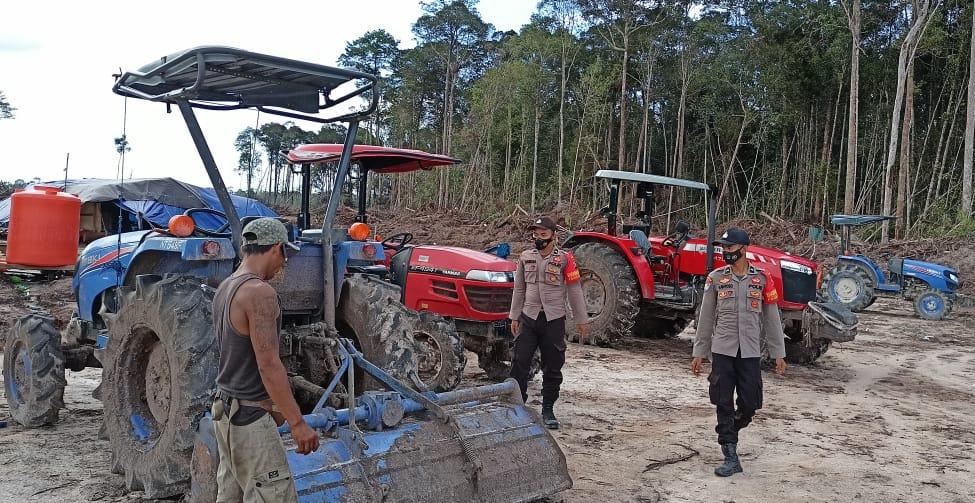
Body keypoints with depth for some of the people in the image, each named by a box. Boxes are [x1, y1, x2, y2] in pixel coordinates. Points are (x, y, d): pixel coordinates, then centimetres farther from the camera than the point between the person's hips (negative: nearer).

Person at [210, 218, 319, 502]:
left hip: (225, 408, 10)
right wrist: (298, 423, -19)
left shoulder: (225, 289, 9)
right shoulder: (259, 292, -20)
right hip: (250, 417, -10)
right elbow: (268, 365, -23)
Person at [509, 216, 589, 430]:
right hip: (528, 318, 2)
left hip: (554, 320, -2)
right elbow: (519, 289, 13)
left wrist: (581, 320, 1)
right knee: (519, 364, -1)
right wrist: (514, 317, 11)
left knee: (552, 369, 6)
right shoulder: (526, 257, 6)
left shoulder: (564, 259, -3)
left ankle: (548, 410, 19)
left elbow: (574, 291, 0)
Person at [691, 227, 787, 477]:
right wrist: (699, 353, 6)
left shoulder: (763, 279, 2)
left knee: (749, 405, 2)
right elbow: (706, 318, 7)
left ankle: (729, 431, 33)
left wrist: (779, 354, 4)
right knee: (724, 405, 0)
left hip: (750, 352, 0)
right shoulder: (715, 278, 3)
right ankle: (731, 458, 8)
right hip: (722, 351, 0)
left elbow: (772, 319, 5)